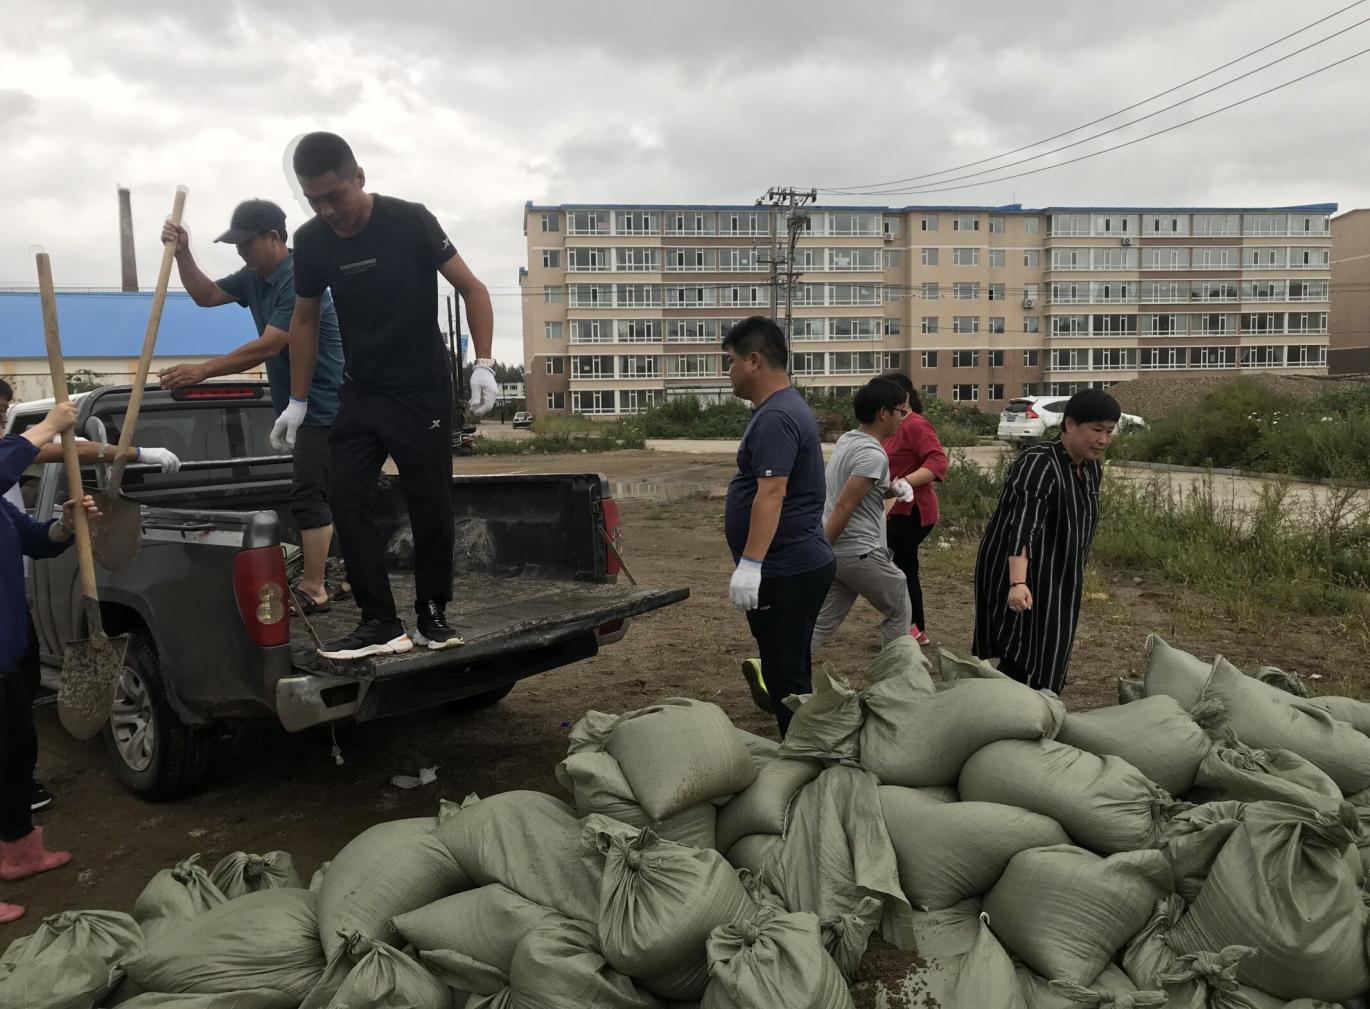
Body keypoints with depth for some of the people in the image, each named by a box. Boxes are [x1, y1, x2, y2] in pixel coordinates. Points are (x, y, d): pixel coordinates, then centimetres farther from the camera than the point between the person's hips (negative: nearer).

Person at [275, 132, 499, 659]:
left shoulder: (410, 221, -13)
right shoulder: (310, 241, -2)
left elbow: (471, 288, -7)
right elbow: (304, 321, 11)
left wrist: (483, 364, -18)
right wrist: (297, 402, 10)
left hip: (423, 389, -4)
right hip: (360, 392, 4)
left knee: (430, 502, -2)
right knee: (346, 497, -7)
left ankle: (432, 614, 13)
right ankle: (380, 623, -4)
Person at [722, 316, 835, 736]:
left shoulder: (776, 417, -17)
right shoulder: (787, 407, 17)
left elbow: (771, 494, -26)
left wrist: (750, 564, -29)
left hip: (787, 571, -11)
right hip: (801, 563, 11)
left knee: (787, 674, -3)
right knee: (790, 667, 20)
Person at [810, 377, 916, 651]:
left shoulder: (848, 440, 10)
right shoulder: (873, 454, -18)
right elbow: (843, 507, -22)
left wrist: (892, 489, 7)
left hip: (835, 553, 8)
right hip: (860, 553, -8)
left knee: (822, 623, 10)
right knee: (898, 612, 14)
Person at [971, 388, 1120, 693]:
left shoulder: (1092, 468, 5)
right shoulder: (1038, 465, -22)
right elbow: (1022, 527, -33)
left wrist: (1076, 574, 24)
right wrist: (1018, 583, -44)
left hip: (1059, 582, 8)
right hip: (1020, 578, -8)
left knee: (1050, 666, 10)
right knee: (1020, 661, -10)